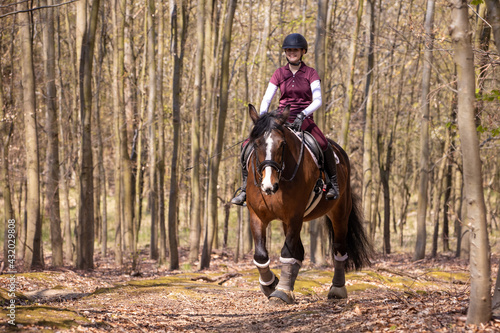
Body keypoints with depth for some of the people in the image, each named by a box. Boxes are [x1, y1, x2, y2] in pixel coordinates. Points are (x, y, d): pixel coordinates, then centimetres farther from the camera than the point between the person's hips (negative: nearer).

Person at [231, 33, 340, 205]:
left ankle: (333, 182, -9)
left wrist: (302, 115, -27)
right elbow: (266, 100, 3)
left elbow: (317, 101, -10)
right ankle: (245, 186, 0)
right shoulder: (279, 74, 7)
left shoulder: (311, 73, 1)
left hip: (304, 120, -3)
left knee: (324, 145, -32)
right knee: (248, 146, -15)